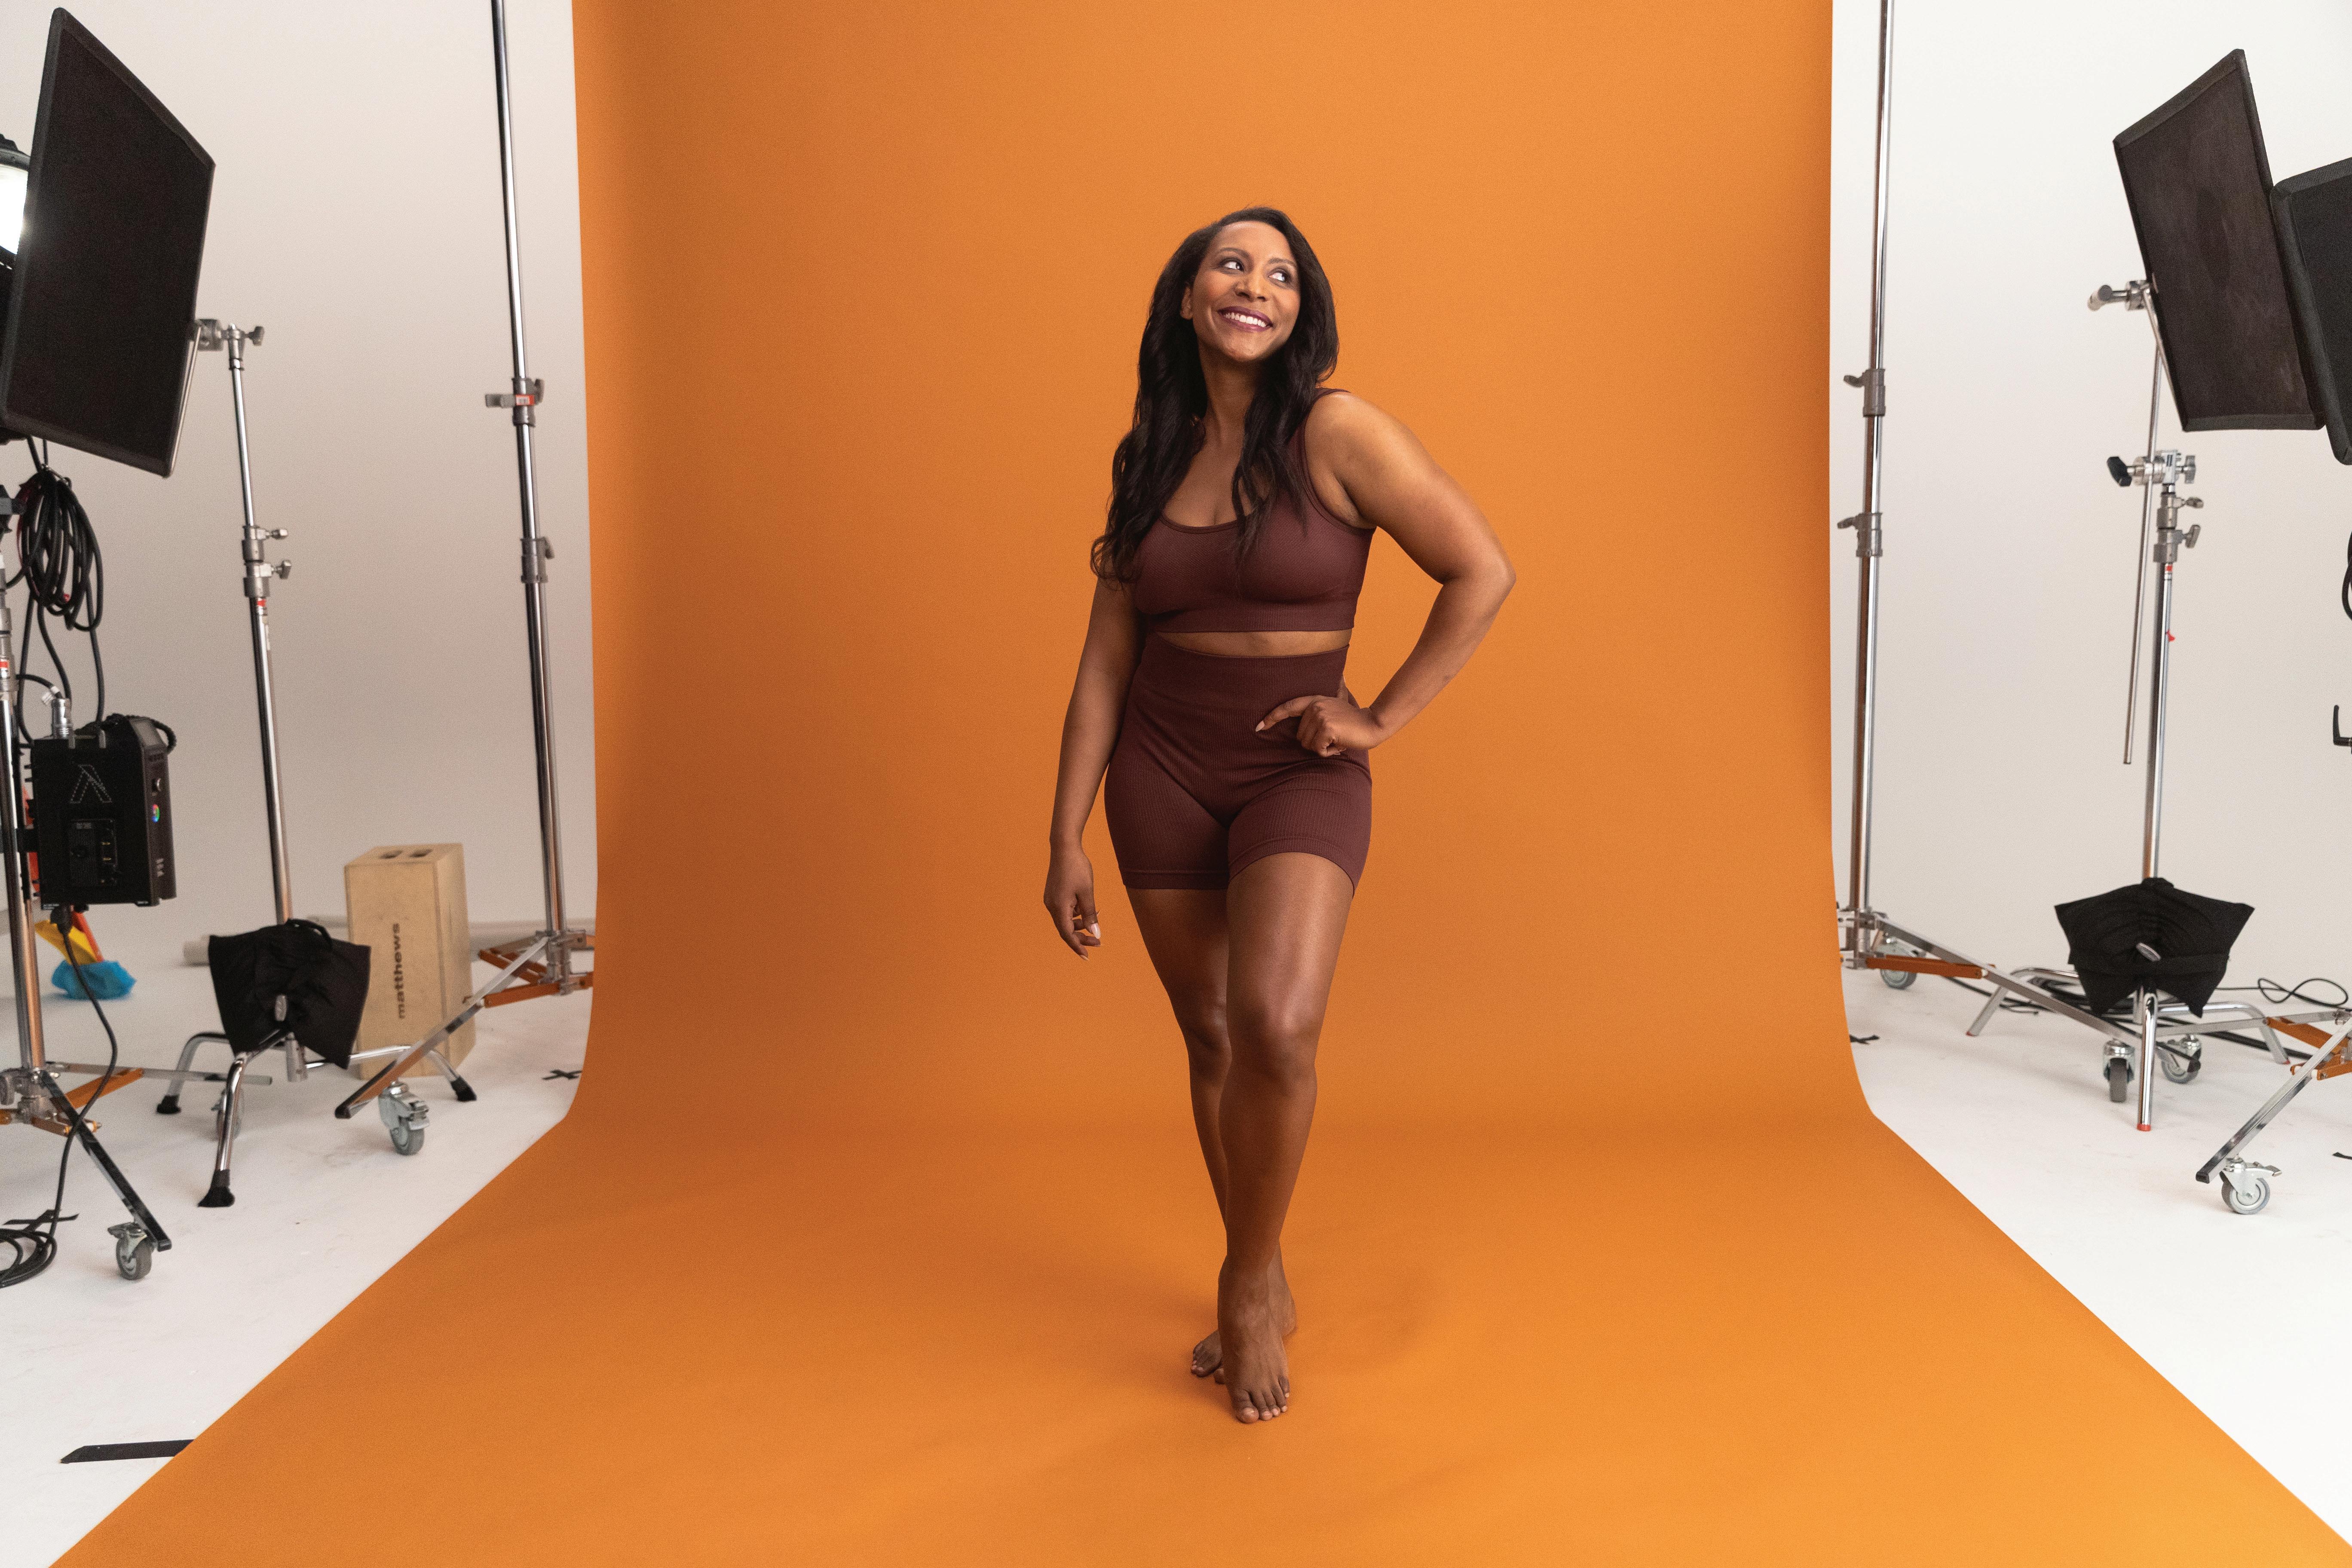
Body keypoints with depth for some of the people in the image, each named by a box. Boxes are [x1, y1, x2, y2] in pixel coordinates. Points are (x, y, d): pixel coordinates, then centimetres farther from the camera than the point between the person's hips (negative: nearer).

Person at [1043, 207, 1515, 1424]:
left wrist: (1383, 715, -8)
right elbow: (1106, 660, 5)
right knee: (1212, 1041, 10)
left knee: (1276, 1027, -21)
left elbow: (1482, 572, -7)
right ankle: (1261, 1291, 30)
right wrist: (1066, 836, 2)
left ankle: (1249, 1283, 6)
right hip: (1160, 773, 4)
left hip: (1299, 775, -4)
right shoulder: (1149, 459, 5)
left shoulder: (1337, 435, -8)